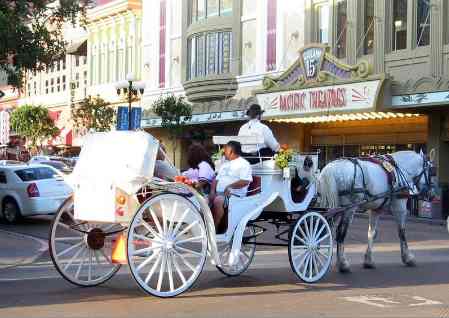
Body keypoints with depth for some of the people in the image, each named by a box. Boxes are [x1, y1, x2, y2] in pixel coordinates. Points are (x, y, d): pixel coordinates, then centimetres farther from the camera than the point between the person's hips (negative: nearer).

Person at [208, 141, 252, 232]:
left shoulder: (243, 164, 0)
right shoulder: (225, 164, 26)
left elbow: (245, 181, -14)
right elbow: (217, 179, 21)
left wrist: (230, 187, -21)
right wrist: (212, 191, 2)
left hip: (234, 194, -8)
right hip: (219, 193, 8)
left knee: (217, 201, -35)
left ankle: (215, 228, -27)